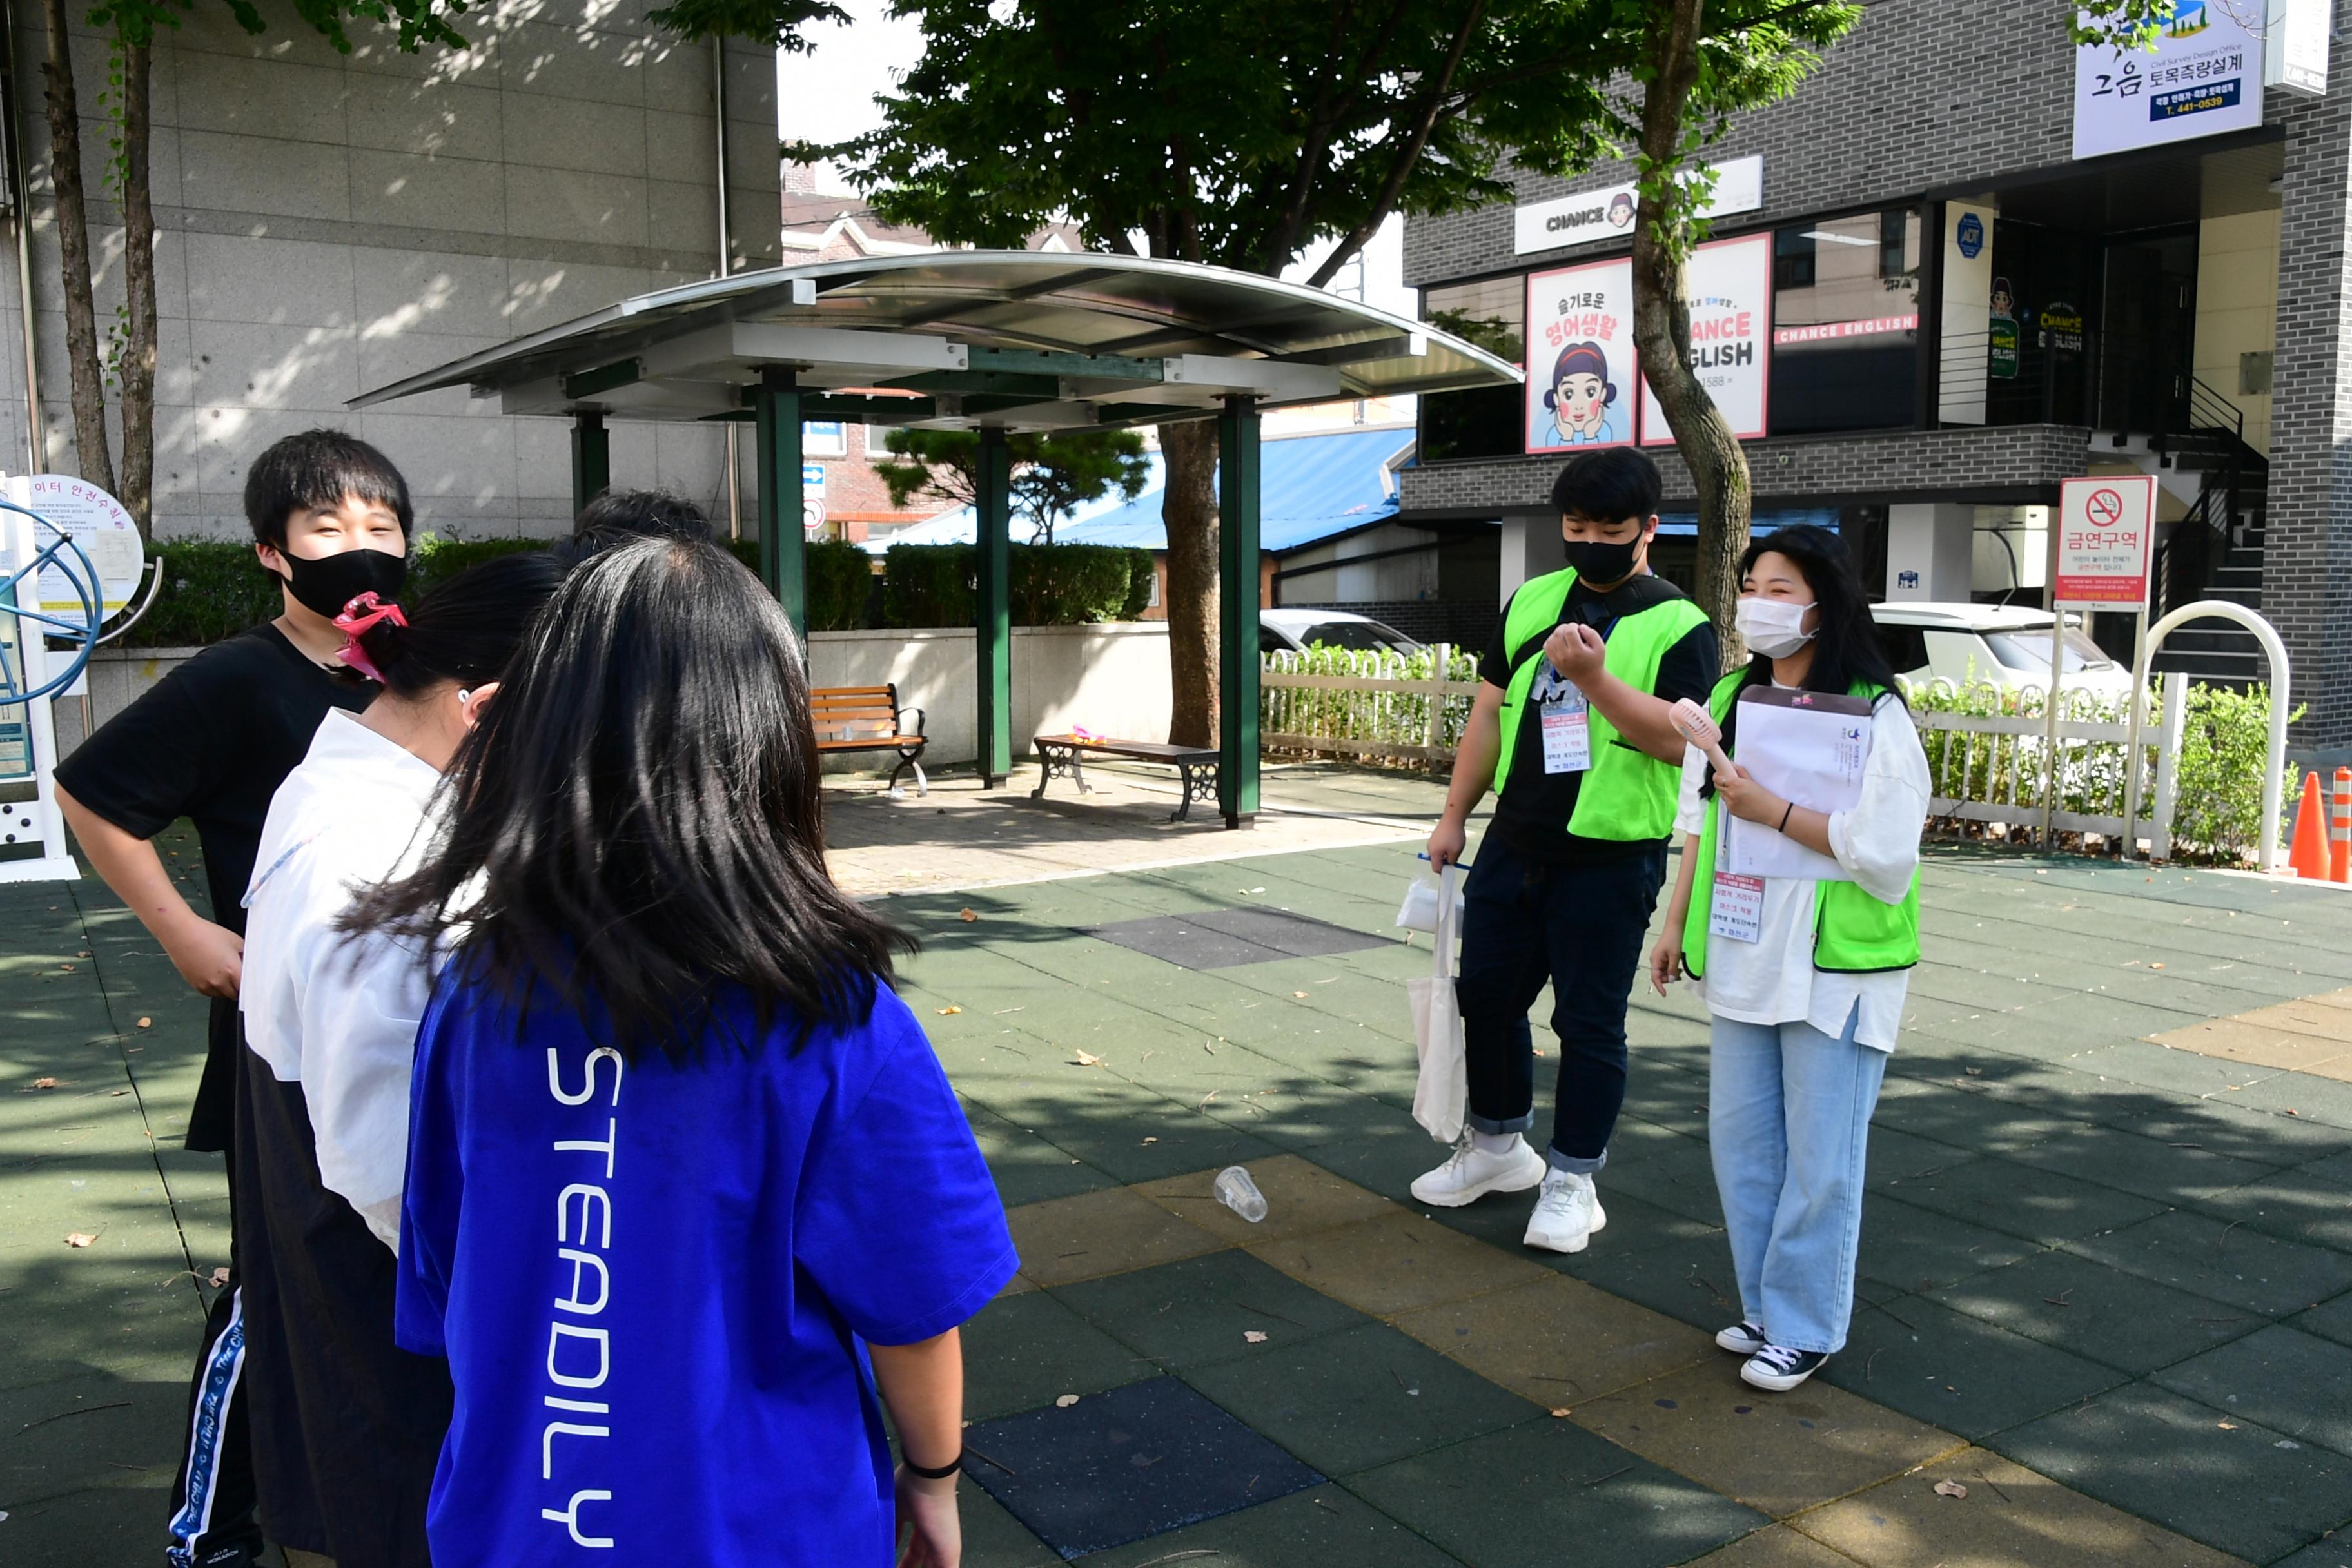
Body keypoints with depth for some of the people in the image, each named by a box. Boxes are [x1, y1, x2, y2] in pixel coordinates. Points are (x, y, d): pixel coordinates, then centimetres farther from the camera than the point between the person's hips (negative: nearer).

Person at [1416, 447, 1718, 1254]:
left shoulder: (1678, 625, -7)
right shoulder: (1531, 601, 9)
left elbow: (1676, 739, -19)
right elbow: (1490, 713, 13)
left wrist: (1594, 678, -30)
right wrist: (1454, 816, 11)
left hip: (1610, 861, -5)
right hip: (1514, 846, 6)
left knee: (1588, 1023, 3)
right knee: (1485, 996, 14)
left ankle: (1572, 1179, 19)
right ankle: (1496, 1145, 35)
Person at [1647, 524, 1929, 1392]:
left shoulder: (1875, 716, -12)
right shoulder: (1730, 698, 8)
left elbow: (1885, 850, -18)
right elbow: (1699, 821, 14)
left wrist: (1772, 810, -19)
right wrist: (1676, 924, 14)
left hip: (1835, 966, -6)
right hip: (1743, 958, 6)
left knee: (1819, 1157, 3)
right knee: (1741, 1137, 13)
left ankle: (1803, 1328, 18)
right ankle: (1765, 1306, 28)